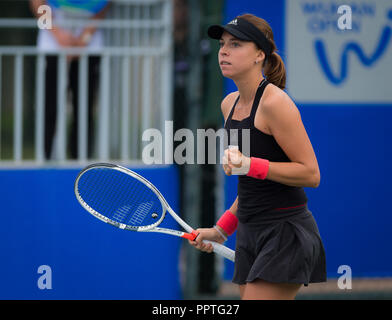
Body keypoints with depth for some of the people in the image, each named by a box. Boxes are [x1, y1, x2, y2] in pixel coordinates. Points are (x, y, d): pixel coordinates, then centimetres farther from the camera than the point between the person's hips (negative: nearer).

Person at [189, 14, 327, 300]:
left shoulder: (274, 102, -14)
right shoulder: (230, 104, 13)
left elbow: (311, 174, -15)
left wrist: (249, 165, -24)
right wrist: (222, 230, 20)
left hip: (285, 234, -9)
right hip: (249, 234, 9)